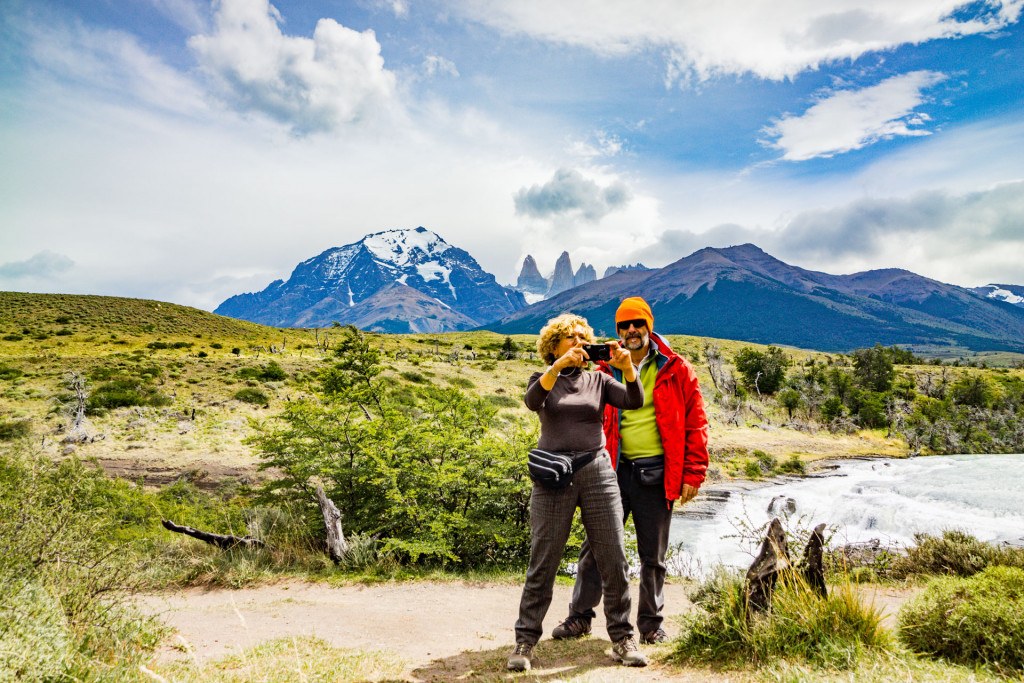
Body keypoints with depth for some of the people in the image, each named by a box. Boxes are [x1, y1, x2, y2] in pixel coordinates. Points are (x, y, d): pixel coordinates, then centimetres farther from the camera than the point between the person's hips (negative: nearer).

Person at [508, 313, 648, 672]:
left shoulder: (598, 380, 11)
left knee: (614, 559, 3)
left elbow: (634, 402, -5)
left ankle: (622, 638, 16)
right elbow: (532, 402, -17)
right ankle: (525, 641, 10)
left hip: (598, 473, 2)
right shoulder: (543, 380, 6)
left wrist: (627, 367, -21)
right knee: (542, 563, 0)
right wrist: (559, 366, -29)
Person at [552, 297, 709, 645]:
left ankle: (651, 622, 29)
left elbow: (696, 423, -1)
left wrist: (692, 473, -5)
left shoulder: (676, 370, 0)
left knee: (653, 555, 11)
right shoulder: (606, 371, 5)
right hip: (614, 471, 2)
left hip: (656, 473, -1)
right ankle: (580, 615, 24)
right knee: (596, 546, 8)